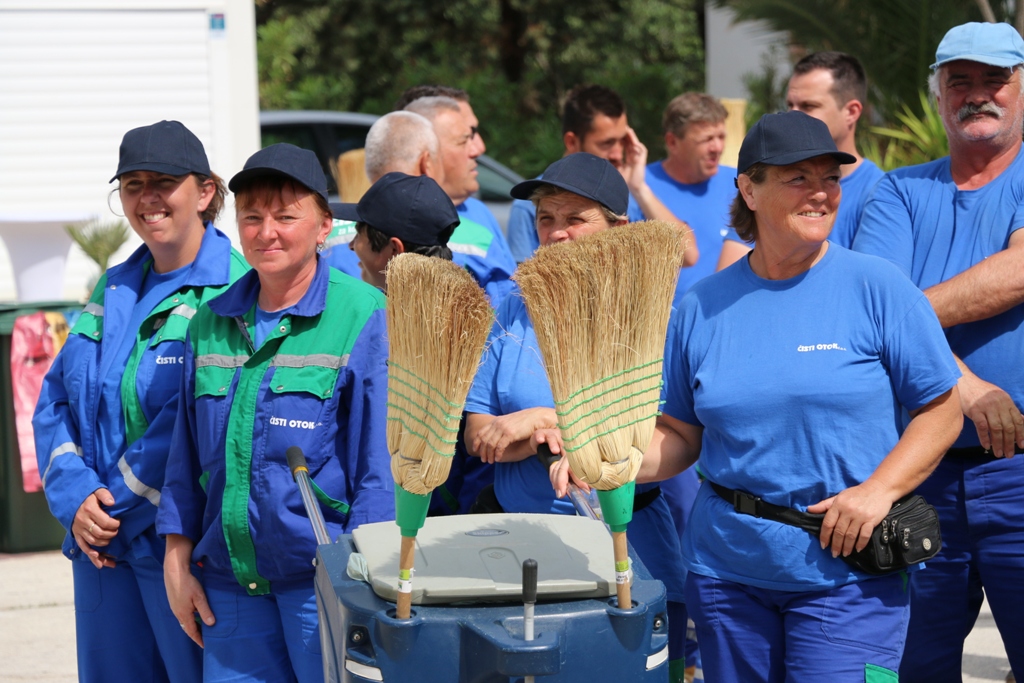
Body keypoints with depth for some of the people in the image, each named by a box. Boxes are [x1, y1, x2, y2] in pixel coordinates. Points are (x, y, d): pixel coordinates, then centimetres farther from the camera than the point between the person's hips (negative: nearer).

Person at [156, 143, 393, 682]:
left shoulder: (362, 317, -7)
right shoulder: (211, 323, 10)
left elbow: (379, 462, -9)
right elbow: (186, 455, 15)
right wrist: (177, 560, 11)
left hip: (323, 578, -5)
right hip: (231, 584, 5)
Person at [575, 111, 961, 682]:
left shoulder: (877, 287, -3)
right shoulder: (704, 306, 6)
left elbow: (941, 409, -1)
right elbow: (682, 434, 11)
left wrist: (879, 490, -14)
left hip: (846, 573, -3)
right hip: (727, 569, 3)